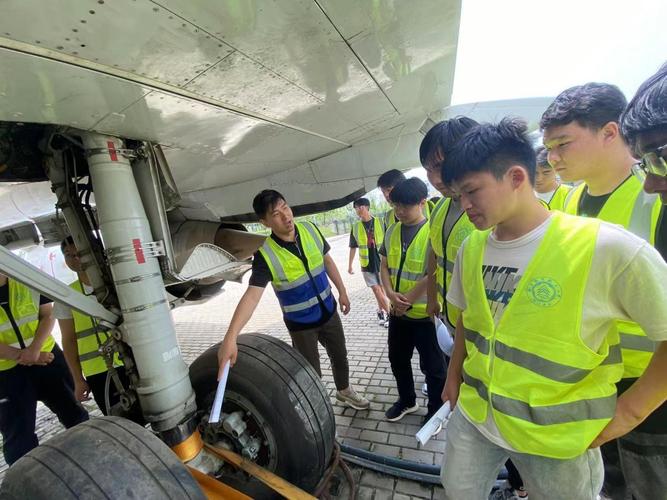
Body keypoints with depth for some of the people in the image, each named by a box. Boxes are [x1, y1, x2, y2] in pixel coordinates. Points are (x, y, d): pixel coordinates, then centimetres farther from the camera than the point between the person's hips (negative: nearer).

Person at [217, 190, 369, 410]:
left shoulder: (310, 229, -11)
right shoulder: (265, 255, -25)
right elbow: (252, 295, -33)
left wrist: (342, 291, 8)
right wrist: (230, 337, -43)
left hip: (329, 312, 5)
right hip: (300, 323, -5)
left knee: (340, 356, 24)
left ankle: (344, 390, 53)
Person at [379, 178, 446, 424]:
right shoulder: (392, 232, 3)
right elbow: (384, 266, 7)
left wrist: (408, 301, -14)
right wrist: (390, 294, -10)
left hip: (425, 312, -6)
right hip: (398, 312, 6)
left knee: (433, 366, 13)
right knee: (397, 358, 21)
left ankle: (436, 410, 37)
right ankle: (407, 400, 45)